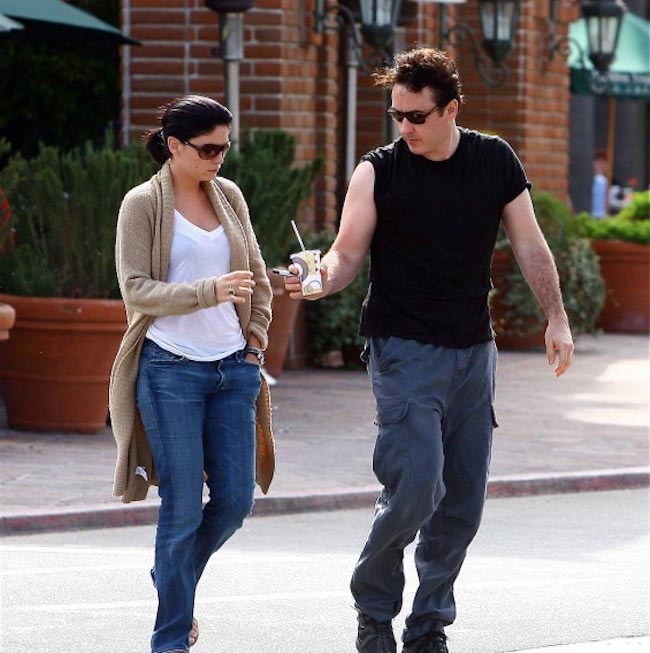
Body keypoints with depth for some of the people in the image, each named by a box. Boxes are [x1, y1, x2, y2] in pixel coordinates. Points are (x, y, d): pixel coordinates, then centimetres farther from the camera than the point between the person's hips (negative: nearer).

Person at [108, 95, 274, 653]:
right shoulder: (143, 204, -4)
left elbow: (257, 276, 20)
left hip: (233, 368, 5)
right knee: (183, 509, -5)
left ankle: (174, 577, 31)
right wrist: (210, 291, -23)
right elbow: (136, 289, -12)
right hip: (172, 371, -5)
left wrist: (255, 340, 10)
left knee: (236, 500, 3)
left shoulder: (229, 195, 12)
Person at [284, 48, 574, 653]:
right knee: (415, 487, -17)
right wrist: (319, 278, -25)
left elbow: (530, 247, 10)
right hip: (404, 349, -4)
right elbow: (348, 255, -4)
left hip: (473, 352, 4)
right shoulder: (379, 171, -4)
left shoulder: (495, 161, 5)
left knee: (463, 501, 5)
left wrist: (556, 319, 3)